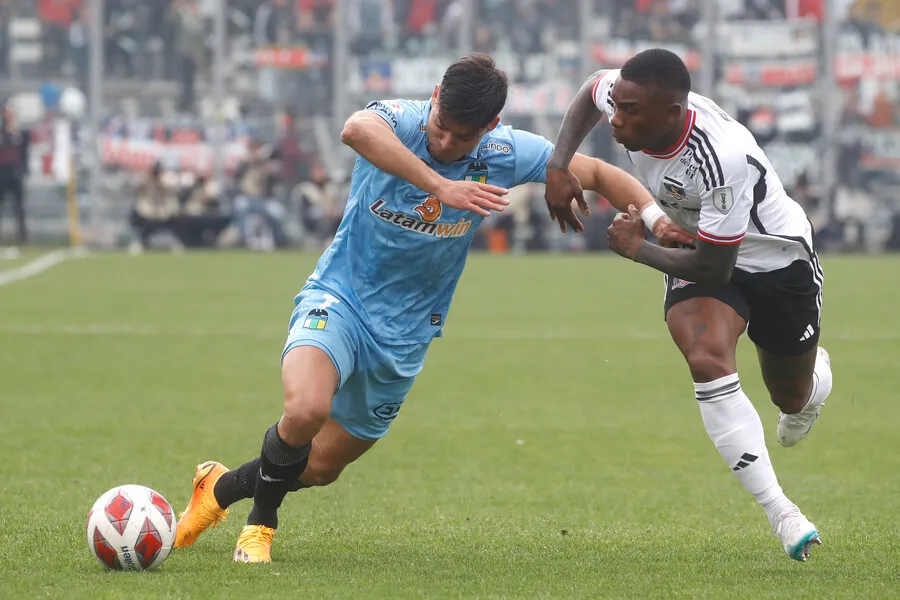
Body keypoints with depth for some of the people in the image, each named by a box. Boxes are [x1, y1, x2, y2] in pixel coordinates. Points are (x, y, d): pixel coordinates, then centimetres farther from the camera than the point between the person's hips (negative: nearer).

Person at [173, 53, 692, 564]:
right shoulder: (400, 121, -21)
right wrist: (441, 187, -55)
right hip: (338, 297, -4)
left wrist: (655, 216, -18)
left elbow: (598, 173, -1)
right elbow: (358, 130, -47)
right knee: (306, 410, -32)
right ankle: (261, 525, -4)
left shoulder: (506, 154, -11)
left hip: (404, 335, 4)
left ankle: (221, 488, 40)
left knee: (321, 467, 10)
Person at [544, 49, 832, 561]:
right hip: (698, 248, 4)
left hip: (777, 259, -4)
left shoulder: (723, 158, -42)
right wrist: (558, 166, -7)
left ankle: (818, 371, 59)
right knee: (706, 359, -26)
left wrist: (638, 249, -19)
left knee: (793, 398, 16)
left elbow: (716, 267, -31)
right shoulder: (625, 95, -23)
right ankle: (780, 513, -22)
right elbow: (591, 91, 6)